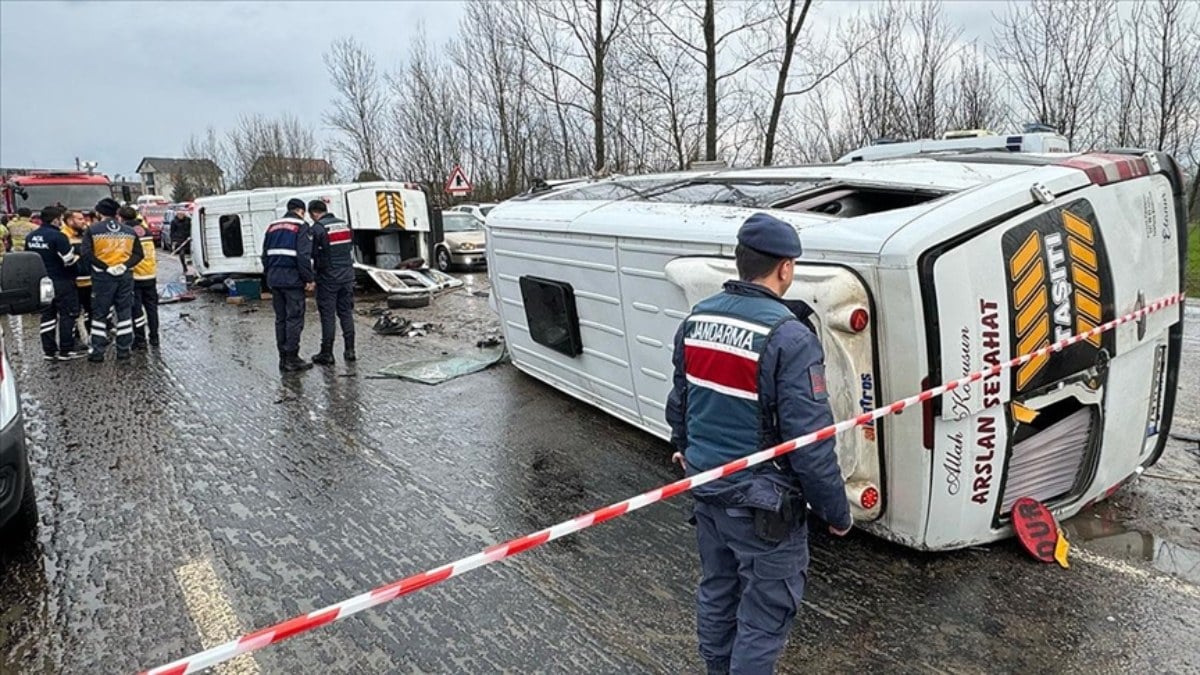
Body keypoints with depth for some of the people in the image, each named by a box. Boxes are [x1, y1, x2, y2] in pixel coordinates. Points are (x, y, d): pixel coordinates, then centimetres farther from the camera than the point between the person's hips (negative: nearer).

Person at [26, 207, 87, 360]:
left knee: (47, 315, 12)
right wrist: (77, 257, 2)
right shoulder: (57, 236, -17)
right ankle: (66, 350, 3)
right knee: (68, 314, 2)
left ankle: (49, 350, 14)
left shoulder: (30, 237, 6)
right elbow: (69, 260, -18)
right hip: (61, 282, -7)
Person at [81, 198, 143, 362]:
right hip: (125, 276, 2)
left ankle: (98, 352, 7)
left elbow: (87, 253, -13)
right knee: (124, 313, 9)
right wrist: (125, 265, -9)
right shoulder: (129, 231, 6)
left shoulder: (92, 230, -2)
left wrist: (104, 267, -12)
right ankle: (123, 350, 11)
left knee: (99, 314, 6)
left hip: (102, 276, -2)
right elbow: (138, 253, 1)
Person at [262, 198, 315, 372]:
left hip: (274, 278, 7)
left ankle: (283, 358, 16)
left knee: (280, 319, 12)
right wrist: (309, 279, -11)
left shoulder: (273, 226, 17)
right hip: (292, 279, -7)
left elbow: (265, 255, 18)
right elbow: (304, 256, -15)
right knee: (294, 318, -3)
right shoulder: (301, 226, -5)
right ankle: (292, 359, -3)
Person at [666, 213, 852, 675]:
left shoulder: (696, 320, -1)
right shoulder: (789, 337, -23)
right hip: (762, 502, -7)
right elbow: (810, 443, -21)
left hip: (705, 486, 8)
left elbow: (679, 402, 12)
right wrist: (837, 512, -7)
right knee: (765, 613, 10)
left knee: (716, 590, 25)